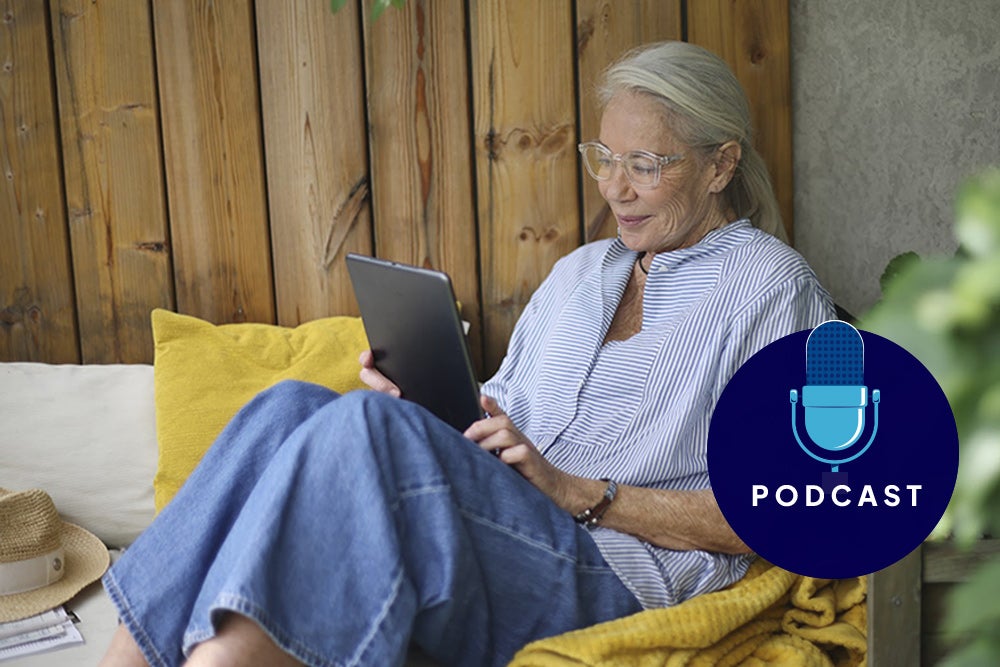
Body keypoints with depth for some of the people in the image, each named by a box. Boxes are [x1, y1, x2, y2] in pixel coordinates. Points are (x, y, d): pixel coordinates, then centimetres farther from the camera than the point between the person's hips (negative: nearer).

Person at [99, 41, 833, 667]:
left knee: (366, 424, -31)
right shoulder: (580, 270, 23)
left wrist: (576, 491, -14)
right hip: (501, 520, 7)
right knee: (293, 406, -19)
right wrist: (416, 408, 0)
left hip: (605, 584, -6)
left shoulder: (771, 286, 2)